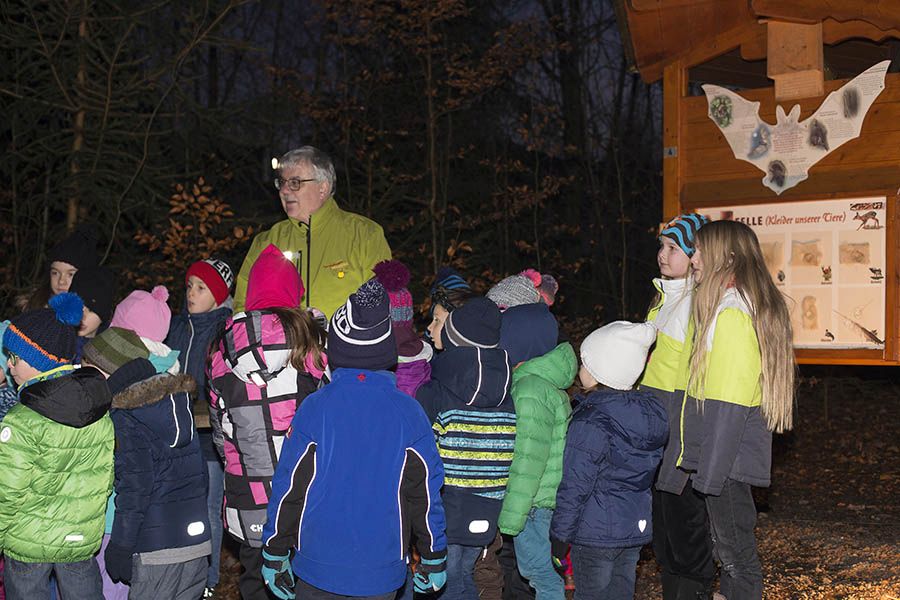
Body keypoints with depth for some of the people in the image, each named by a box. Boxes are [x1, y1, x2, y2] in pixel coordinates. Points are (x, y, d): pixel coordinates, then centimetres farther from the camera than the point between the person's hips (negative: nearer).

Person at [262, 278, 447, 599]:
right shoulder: (409, 412, -8)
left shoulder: (314, 407, -11)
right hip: (382, 572, 1)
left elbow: (288, 486, -6)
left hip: (318, 564, 0)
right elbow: (427, 490, -2)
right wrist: (434, 559, 11)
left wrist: (274, 556, 7)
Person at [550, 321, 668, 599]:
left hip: (596, 533, -7)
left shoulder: (590, 423, -21)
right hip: (636, 528, 7)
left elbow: (575, 487, -19)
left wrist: (559, 537, -9)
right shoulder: (651, 413, 2)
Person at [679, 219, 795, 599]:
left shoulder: (731, 311, -19)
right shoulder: (753, 305, 12)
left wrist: (709, 473, -20)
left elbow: (728, 405, -22)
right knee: (731, 543, 17)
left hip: (726, 457, -9)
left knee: (734, 548, 1)